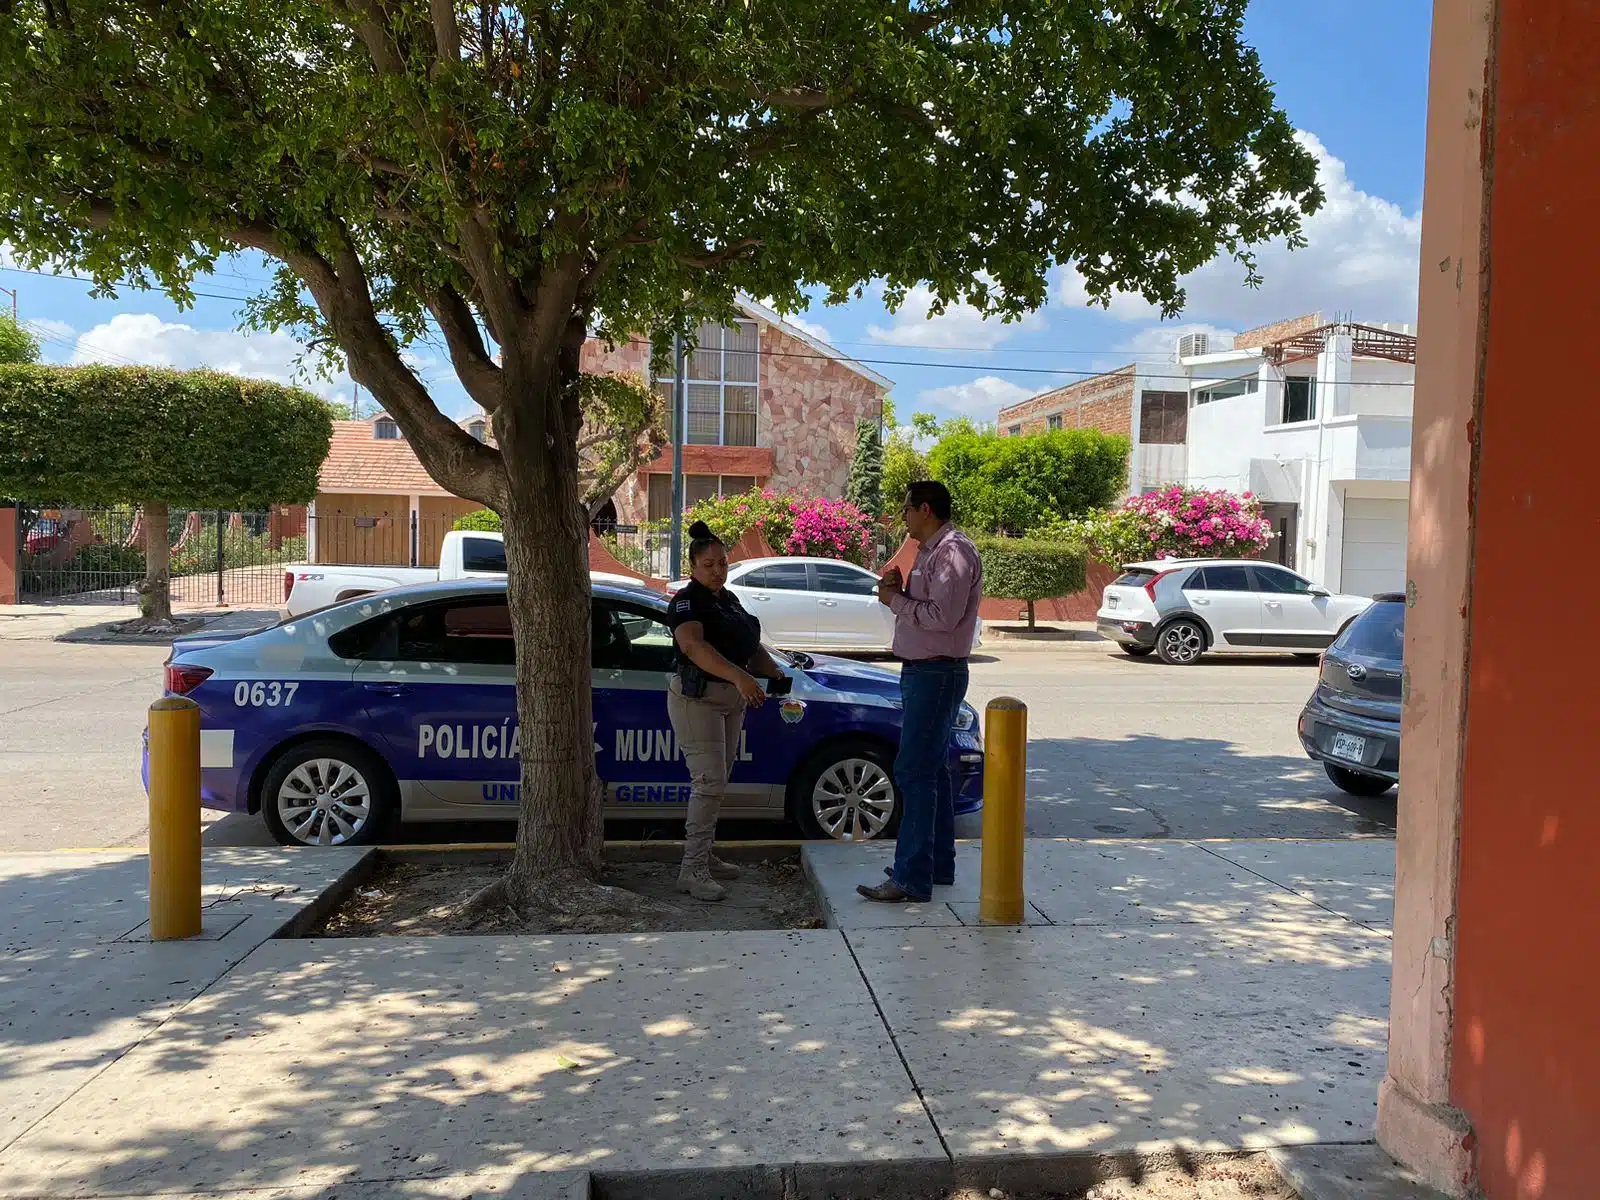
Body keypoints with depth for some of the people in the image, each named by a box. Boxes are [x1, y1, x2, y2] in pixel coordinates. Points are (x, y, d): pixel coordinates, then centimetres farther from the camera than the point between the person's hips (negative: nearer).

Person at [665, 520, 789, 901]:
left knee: (717, 783, 13)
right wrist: (740, 676, -44)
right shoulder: (687, 602, -14)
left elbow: (752, 645, 22)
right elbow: (693, 645, -32)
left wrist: (775, 672, 4)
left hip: (732, 699, 9)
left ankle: (705, 857, 24)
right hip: (697, 698, -9)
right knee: (709, 782, -13)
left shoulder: (729, 599, 14)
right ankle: (692, 871, -9)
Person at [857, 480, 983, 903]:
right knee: (932, 770, 15)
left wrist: (895, 600, -14)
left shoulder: (953, 551, -16)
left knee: (914, 771, -10)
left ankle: (911, 878, -7)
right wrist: (899, 591, 2)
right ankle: (938, 864, 25)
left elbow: (943, 616, -25)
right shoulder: (931, 550, 16)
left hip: (936, 674, -11)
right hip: (923, 671, 11)